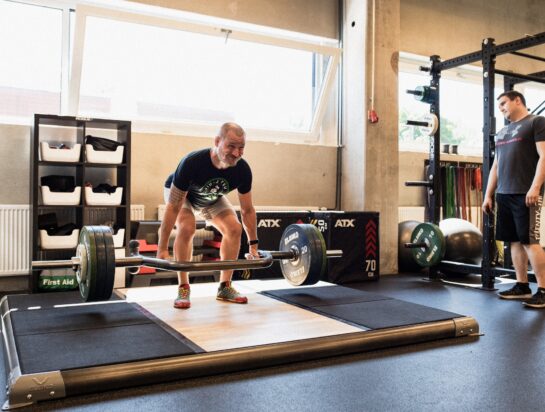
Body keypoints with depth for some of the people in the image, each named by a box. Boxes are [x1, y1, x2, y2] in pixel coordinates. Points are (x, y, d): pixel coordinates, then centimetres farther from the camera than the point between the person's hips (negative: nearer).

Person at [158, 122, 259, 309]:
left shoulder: (243, 169, -29)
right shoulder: (192, 163, -42)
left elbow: (247, 209, -15)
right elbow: (173, 207, -36)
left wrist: (253, 246, -12)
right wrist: (162, 249, -35)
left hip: (212, 197, 4)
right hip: (179, 193, -4)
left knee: (234, 229, -13)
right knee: (187, 228, -30)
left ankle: (224, 287, -1)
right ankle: (183, 289, -15)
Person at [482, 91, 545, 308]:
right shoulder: (502, 132, 22)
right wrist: (488, 195, 15)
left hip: (526, 194, -7)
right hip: (504, 194, 7)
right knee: (515, 241, 8)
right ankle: (522, 286, 15)